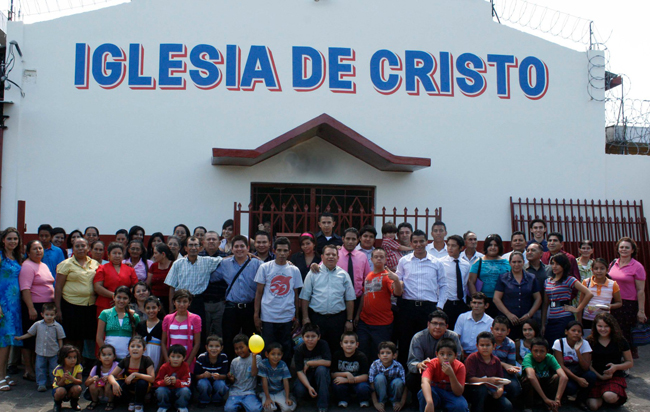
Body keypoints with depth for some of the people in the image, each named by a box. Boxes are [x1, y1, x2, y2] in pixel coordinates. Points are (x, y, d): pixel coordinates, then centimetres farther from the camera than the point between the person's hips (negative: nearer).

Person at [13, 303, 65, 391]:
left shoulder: (57, 326, -7)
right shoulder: (38, 324, -1)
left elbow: (60, 340, -1)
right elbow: (30, 334, 10)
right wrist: (19, 338, 3)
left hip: (54, 353, -2)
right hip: (40, 352, 2)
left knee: (54, 369, 6)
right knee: (40, 368, 3)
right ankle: (41, 384, 14)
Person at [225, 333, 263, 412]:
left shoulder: (257, 358, 2)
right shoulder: (234, 361, 10)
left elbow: (254, 373, -14)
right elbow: (232, 382, 16)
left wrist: (254, 356, -17)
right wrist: (230, 378, -8)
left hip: (249, 392, -2)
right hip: (235, 392, 2)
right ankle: (238, 404, 3)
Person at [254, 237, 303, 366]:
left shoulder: (294, 270, 6)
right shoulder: (265, 268, 1)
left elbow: (296, 295, 10)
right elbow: (259, 292, 3)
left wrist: (296, 317, 8)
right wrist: (256, 315, -2)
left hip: (287, 317, 1)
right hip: (268, 317, -1)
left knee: (286, 351, 7)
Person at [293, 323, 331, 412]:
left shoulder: (323, 344, -15)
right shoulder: (299, 350, -13)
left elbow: (328, 362, -25)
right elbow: (299, 371, -17)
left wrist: (309, 363, -20)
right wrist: (309, 387, -30)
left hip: (321, 375, 0)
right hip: (306, 376, 0)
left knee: (321, 369, -34)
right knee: (299, 391, -29)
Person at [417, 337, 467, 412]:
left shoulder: (460, 366, -17)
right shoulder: (432, 364, -21)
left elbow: (459, 393, -21)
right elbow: (425, 382, -41)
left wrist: (451, 374, -37)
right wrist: (429, 402, -59)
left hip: (451, 395, 1)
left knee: (461, 406, -32)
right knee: (423, 393, -35)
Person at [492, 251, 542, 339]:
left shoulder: (531, 279, 13)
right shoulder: (503, 278, 6)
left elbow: (538, 299, 12)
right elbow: (496, 299, 0)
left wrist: (529, 314, -2)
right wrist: (509, 314, -8)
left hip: (526, 320, 2)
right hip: (507, 321, -2)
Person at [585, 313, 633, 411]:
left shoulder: (620, 341, 4)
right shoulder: (590, 342, 2)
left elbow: (630, 362, 9)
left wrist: (616, 367, -10)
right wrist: (600, 376, -11)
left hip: (616, 377, 0)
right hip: (596, 377, 0)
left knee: (609, 397, -33)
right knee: (593, 406, -23)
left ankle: (619, 395, 5)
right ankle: (601, 396, 12)